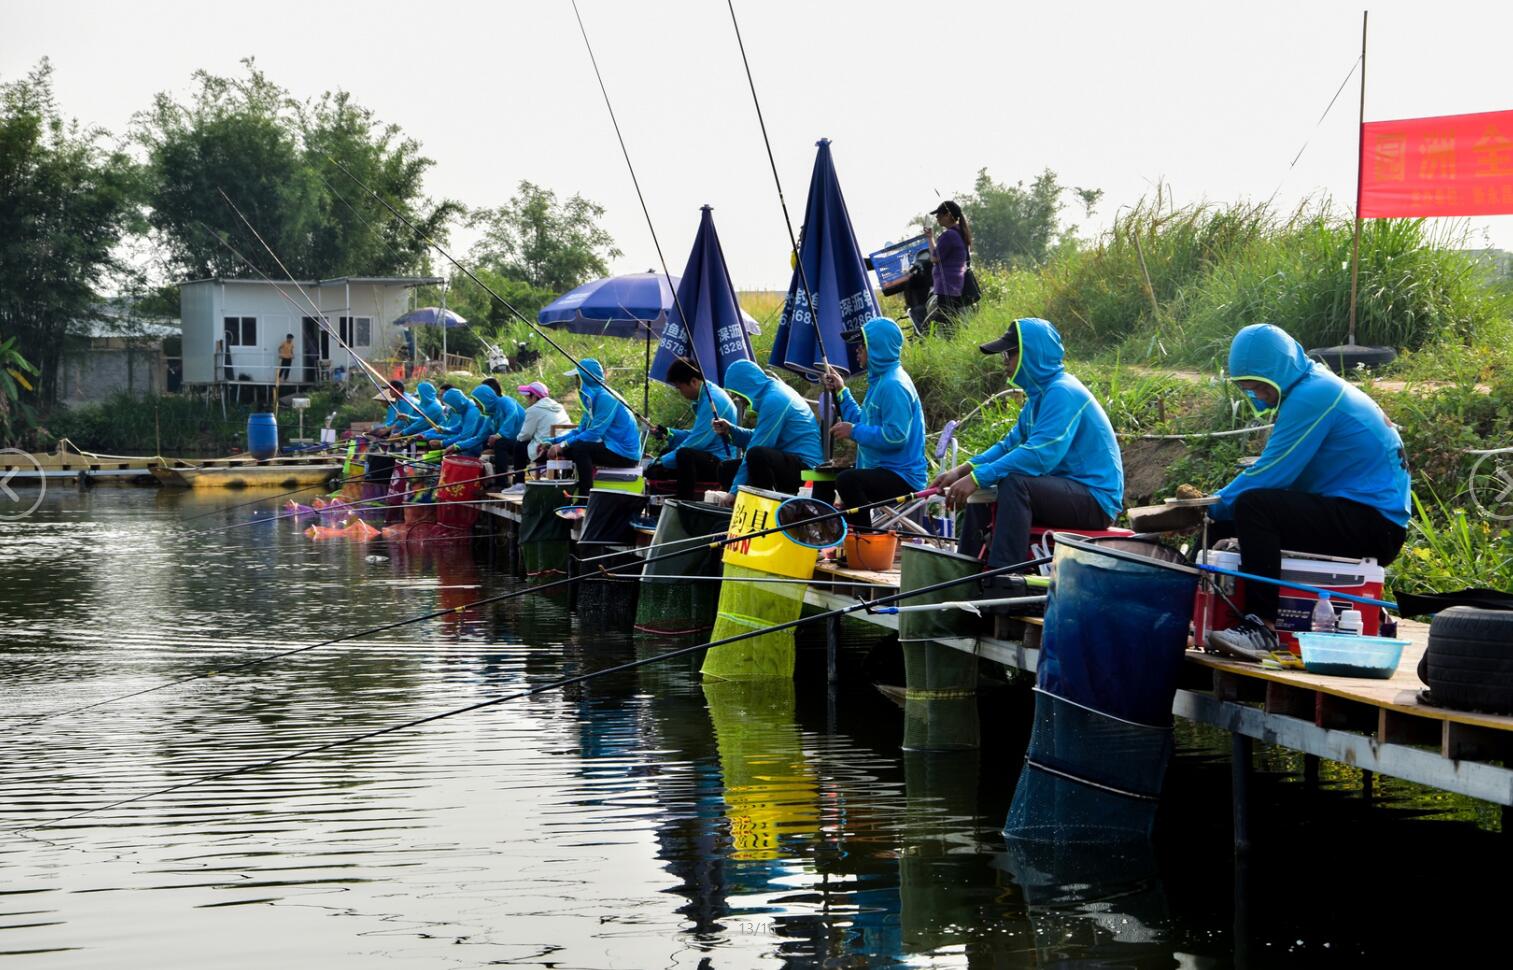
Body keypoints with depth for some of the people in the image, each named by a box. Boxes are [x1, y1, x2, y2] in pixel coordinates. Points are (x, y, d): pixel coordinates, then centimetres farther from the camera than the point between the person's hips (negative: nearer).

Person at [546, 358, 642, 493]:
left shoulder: (605, 397, -18)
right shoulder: (591, 397, 12)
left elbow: (594, 433, -23)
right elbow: (580, 431, 12)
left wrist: (563, 445, -21)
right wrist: (552, 442, 2)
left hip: (625, 454, -10)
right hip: (612, 448, 10)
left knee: (579, 448, -26)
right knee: (567, 450, 9)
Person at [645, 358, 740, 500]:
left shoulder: (712, 399, -18)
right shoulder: (705, 396, 13)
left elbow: (696, 442, -20)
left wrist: (663, 462, -13)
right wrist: (670, 434, 10)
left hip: (722, 462, -11)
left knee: (685, 455, -36)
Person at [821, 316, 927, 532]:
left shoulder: (894, 386, -19)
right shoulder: (881, 380, 14)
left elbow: (895, 436, -27)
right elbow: (863, 421, 19)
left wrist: (854, 431, -20)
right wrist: (841, 391, 15)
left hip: (902, 478, -11)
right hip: (886, 471, 11)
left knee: (847, 480, -36)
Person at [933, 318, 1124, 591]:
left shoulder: (1062, 392, -19)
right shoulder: (1040, 394, 13)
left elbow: (1040, 455, -29)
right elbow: (1011, 444, 14)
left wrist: (977, 478, -28)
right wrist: (963, 470, 0)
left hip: (1096, 499, -11)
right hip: (1071, 491, 11)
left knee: (1014, 483, -31)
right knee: (982, 493, 14)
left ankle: (1003, 582, -34)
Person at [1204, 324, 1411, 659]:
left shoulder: (1312, 396, -16)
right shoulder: (1316, 387, 16)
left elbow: (1268, 476, -18)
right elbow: (1277, 472, 16)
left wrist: (1212, 508, -7)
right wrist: (1213, 507, 5)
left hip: (1373, 523, -11)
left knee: (1252, 507, -28)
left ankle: (1263, 625, -31)